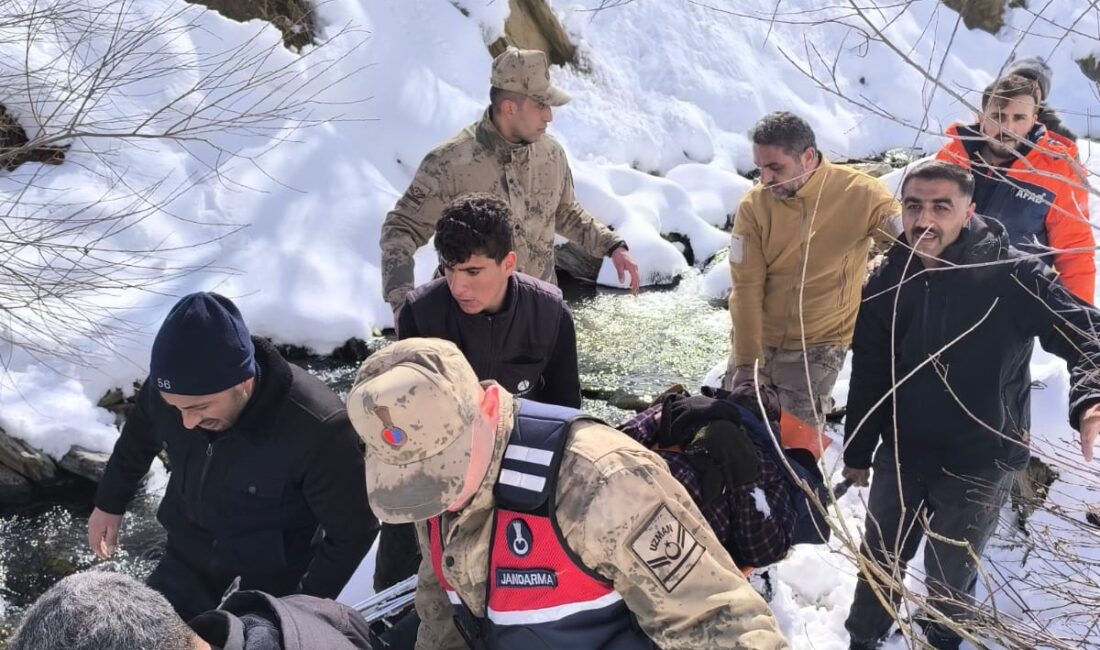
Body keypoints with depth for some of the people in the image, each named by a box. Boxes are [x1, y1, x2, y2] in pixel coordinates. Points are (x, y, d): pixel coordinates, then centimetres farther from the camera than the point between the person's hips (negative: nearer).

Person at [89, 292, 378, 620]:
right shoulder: (168, 388, -24)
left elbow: (353, 527, -22)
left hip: (276, 557, -4)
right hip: (192, 537, 4)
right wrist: (109, 503, 17)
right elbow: (139, 439, 3)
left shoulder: (316, 428, -38)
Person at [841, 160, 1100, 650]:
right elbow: (869, 373, 4)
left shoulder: (1012, 275, -20)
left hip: (979, 465, -3)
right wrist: (857, 451, 10)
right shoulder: (887, 283, -5)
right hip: (901, 457, 4)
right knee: (879, 561, 19)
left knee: (949, 578, 16)